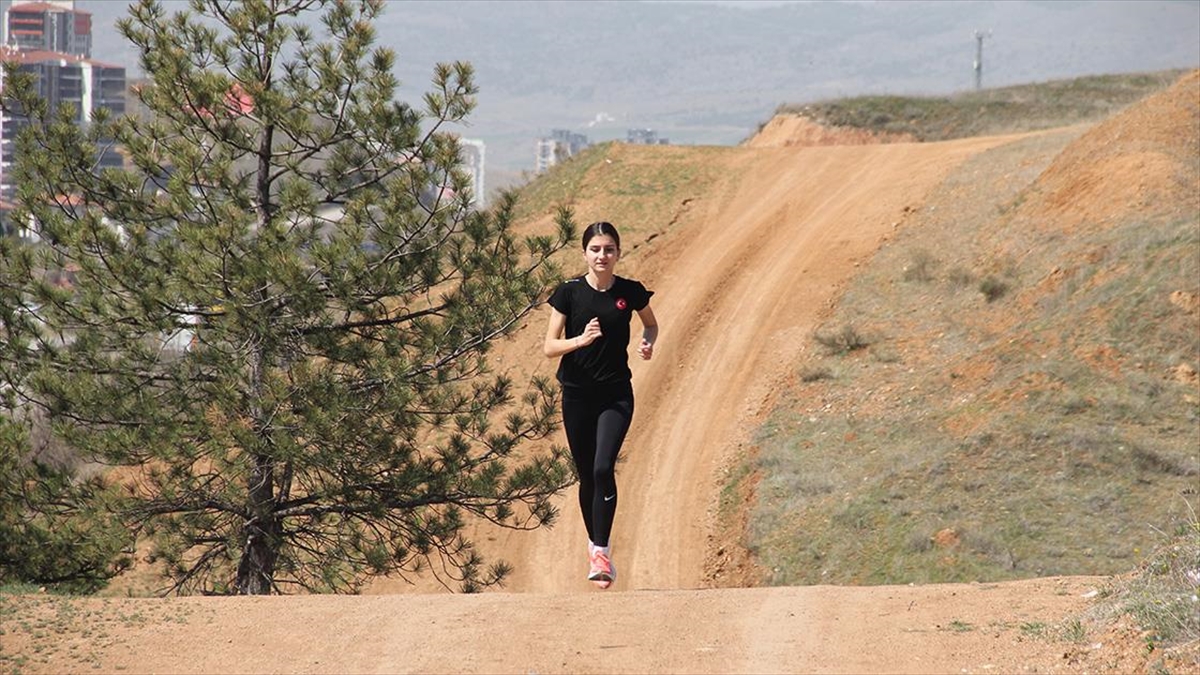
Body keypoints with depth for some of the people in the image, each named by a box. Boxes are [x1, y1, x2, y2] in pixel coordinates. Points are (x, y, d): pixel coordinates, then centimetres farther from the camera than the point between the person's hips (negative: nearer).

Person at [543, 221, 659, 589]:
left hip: (616, 394, -1)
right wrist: (581, 339, -24)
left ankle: (602, 552, -16)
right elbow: (549, 346, -6)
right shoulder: (569, 292, -5)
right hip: (577, 394, 1)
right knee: (586, 476, 10)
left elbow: (651, 324, 18)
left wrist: (648, 344, -4)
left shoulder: (631, 292, -2)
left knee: (603, 468, -18)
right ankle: (594, 545, 29)